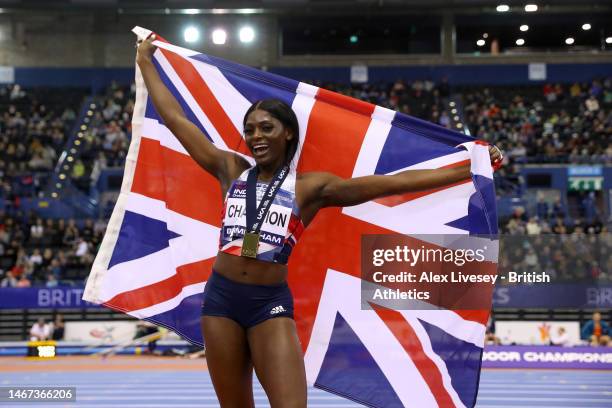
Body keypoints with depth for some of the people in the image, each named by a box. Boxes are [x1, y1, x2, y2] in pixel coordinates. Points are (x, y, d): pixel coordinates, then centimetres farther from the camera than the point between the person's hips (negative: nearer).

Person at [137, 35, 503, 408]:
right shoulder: (231, 171, 7)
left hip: (271, 303, -3)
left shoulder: (311, 187, 0)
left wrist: (469, 169, -8)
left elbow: (392, 183, -4)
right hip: (221, 296, 3)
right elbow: (176, 118, 12)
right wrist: (146, 63, 18)